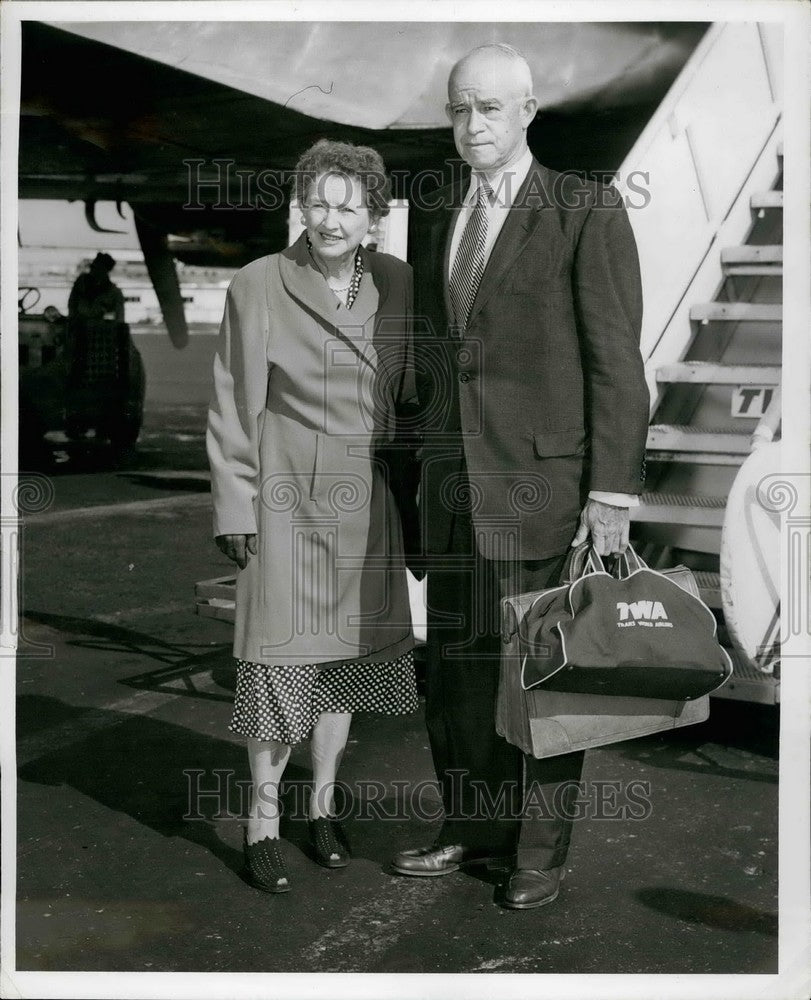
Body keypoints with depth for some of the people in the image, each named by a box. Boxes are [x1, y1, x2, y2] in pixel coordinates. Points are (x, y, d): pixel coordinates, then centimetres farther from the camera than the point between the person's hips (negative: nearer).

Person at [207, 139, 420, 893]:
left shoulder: (397, 284, 3)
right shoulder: (258, 287, -7)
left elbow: (411, 395, 11)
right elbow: (234, 407, -4)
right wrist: (234, 507, -7)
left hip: (367, 499, 4)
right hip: (288, 497, -4)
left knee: (347, 653, 11)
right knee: (280, 657, -2)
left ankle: (323, 805, 27)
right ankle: (262, 822, 12)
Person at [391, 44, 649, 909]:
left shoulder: (587, 211, -5)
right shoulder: (434, 221, 13)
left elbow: (616, 360, -8)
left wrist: (612, 494, -13)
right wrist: (432, 469, 14)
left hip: (544, 482, -5)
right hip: (452, 488, 6)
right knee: (456, 664, 11)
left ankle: (540, 847, 18)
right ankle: (473, 829, 26)